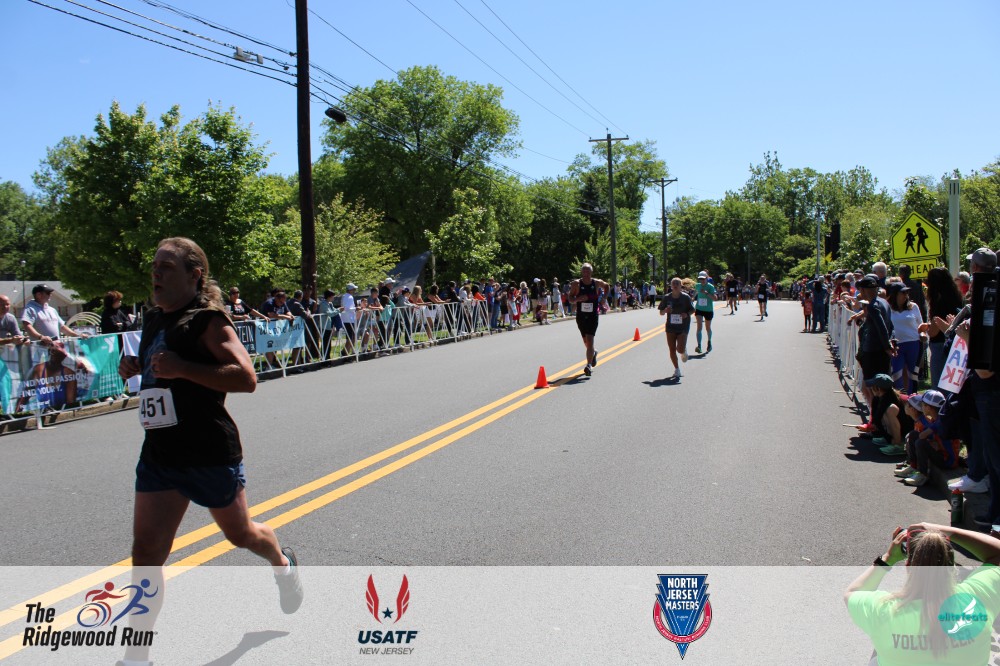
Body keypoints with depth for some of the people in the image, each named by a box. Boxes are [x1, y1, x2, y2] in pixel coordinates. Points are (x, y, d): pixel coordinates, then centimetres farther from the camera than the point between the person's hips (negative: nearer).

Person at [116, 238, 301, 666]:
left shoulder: (208, 320, -14)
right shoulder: (153, 320, 9)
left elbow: (246, 379, -23)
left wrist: (182, 369, -30)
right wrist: (135, 368, 5)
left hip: (210, 452, -6)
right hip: (159, 454, 6)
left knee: (239, 533, 17)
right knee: (145, 554, -1)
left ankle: (283, 564, 50)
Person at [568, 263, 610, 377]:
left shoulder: (597, 283, -3)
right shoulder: (576, 284, -5)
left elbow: (607, 286, 18)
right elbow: (570, 298, -3)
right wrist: (578, 299, -24)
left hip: (593, 316, -2)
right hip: (581, 315, 2)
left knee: (590, 340, -15)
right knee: (586, 341, 15)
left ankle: (589, 366, -15)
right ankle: (593, 352, 48)